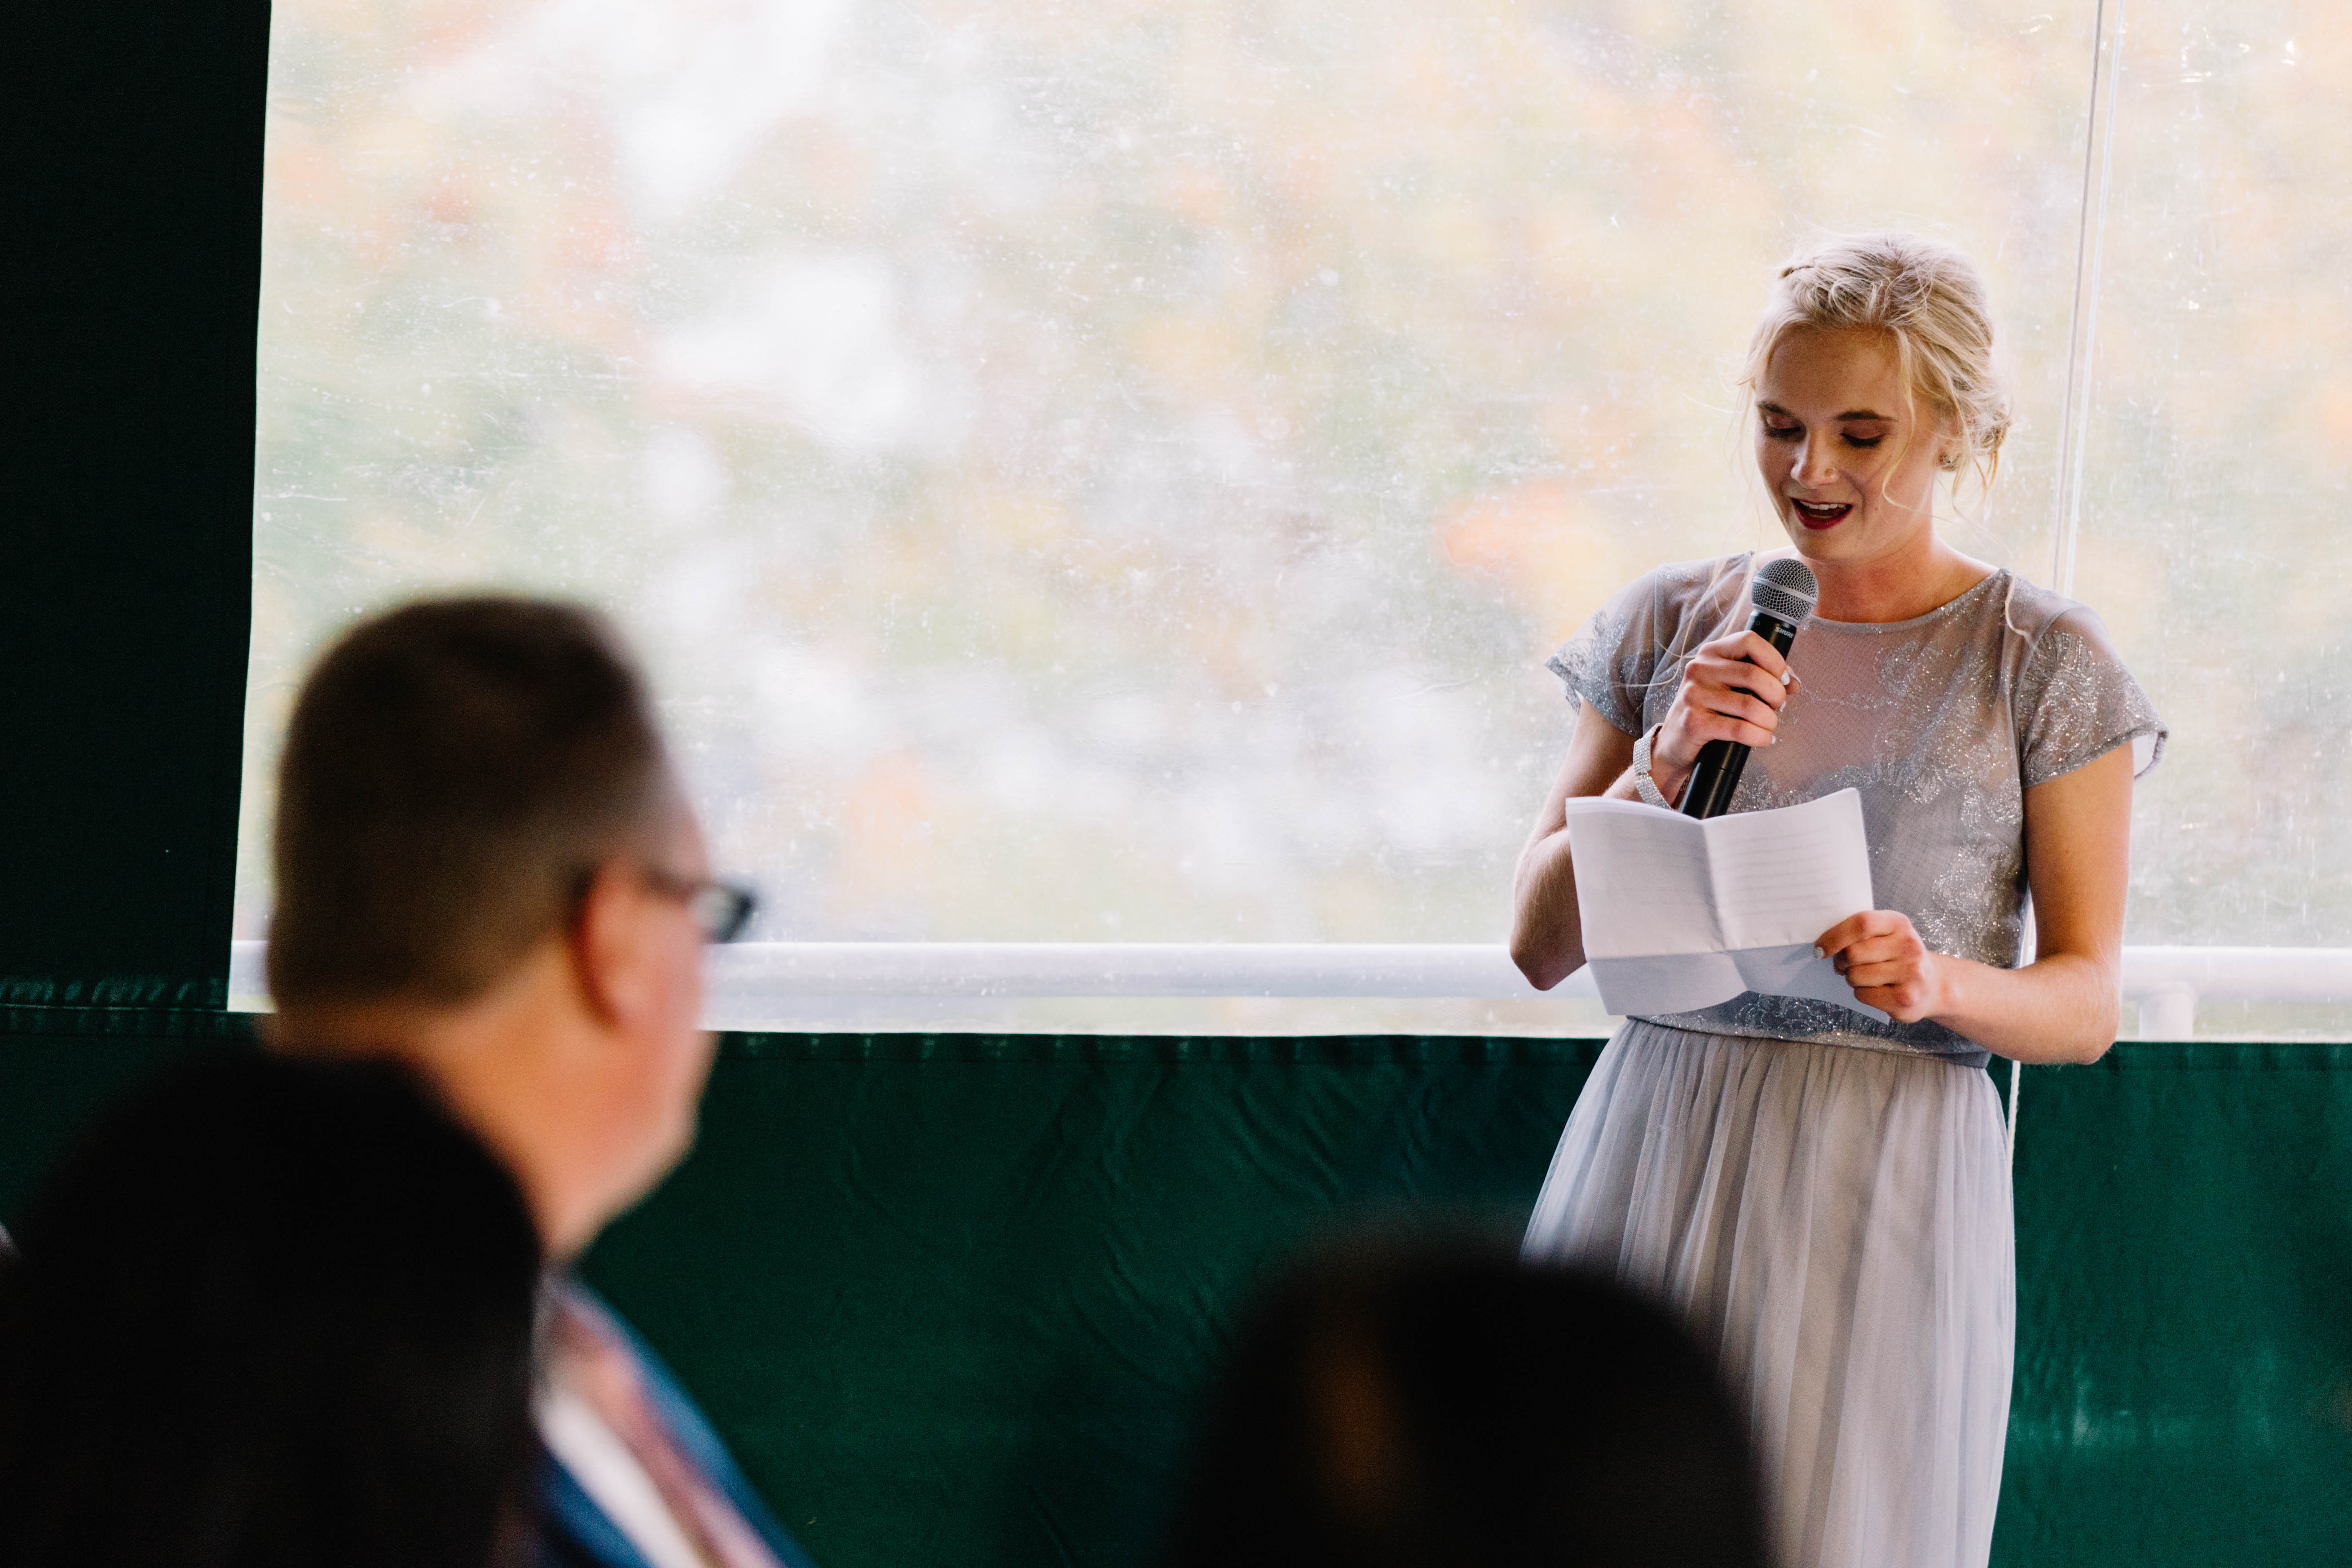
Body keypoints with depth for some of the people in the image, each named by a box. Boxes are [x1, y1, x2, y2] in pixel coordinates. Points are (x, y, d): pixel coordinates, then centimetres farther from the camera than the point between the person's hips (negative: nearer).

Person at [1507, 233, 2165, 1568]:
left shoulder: (2040, 661, 2)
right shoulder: (1670, 627, 9)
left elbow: (2086, 1006, 1)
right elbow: (1542, 944, 6)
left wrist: (1942, 982, -20)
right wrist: (1666, 760, -9)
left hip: (1890, 1187, -2)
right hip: (1653, 1156, 2)